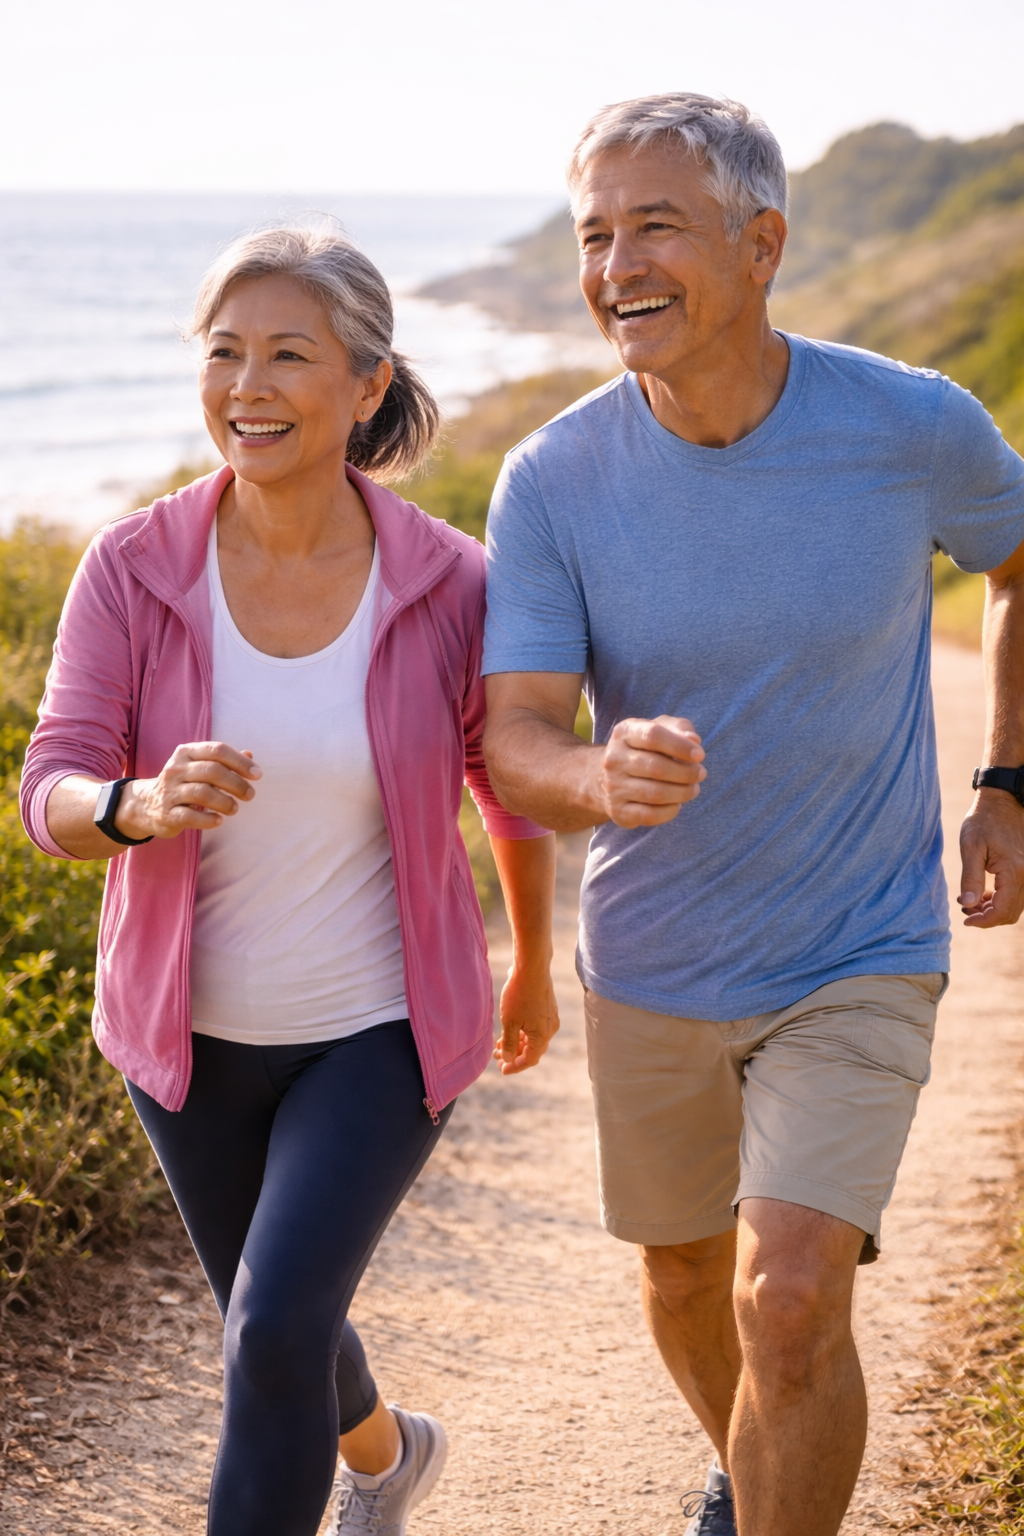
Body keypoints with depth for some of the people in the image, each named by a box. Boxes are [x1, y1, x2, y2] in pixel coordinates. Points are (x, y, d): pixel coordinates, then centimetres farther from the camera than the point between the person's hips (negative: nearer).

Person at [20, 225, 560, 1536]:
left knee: (273, 1333, -18)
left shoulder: (449, 586, -17)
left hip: (382, 1025, -3)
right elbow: (55, 800, -18)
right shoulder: (133, 569, -16)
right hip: (193, 1027, 3)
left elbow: (510, 777, 1)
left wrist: (534, 967, 14)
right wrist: (150, 805, -42)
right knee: (276, 1324, 21)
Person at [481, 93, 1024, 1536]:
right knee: (686, 1279, 22)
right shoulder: (552, 480, -16)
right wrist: (606, 779, -44)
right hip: (653, 968, 3)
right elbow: (514, 751, -21)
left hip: (859, 962, -2)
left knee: (790, 1302, -18)